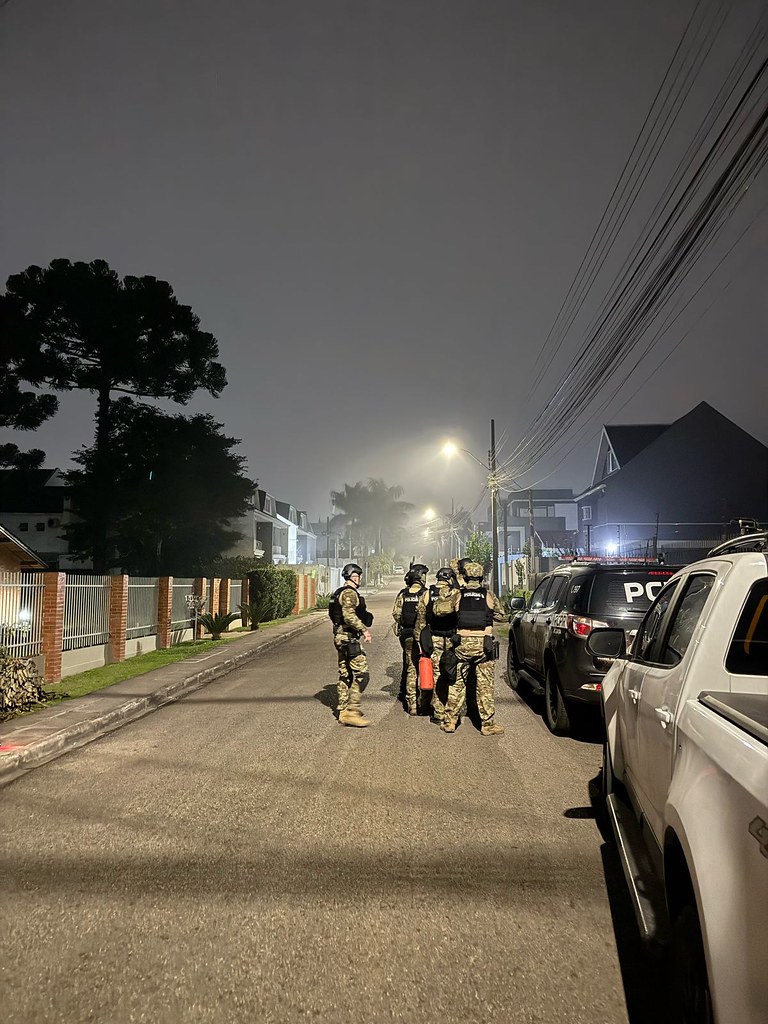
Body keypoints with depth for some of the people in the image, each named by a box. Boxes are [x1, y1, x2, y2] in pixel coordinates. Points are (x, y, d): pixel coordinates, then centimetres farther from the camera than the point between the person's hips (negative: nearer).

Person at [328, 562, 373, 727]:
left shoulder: (339, 592, 17)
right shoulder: (350, 593, -15)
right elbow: (349, 616, -27)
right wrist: (364, 629, -23)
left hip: (341, 637, 11)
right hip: (349, 638, -11)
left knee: (345, 675, 14)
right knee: (361, 674, -9)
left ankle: (343, 711, 19)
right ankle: (352, 711, -11)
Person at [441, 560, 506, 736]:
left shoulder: (457, 596, 0)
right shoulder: (489, 595, 0)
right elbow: (500, 615, 10)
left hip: (462, 644, 1)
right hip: (483, 644, -1)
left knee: (457, 683, 10)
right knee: (485, 685, 5)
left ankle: (450, 721, 14)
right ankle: (488, 724, 9)